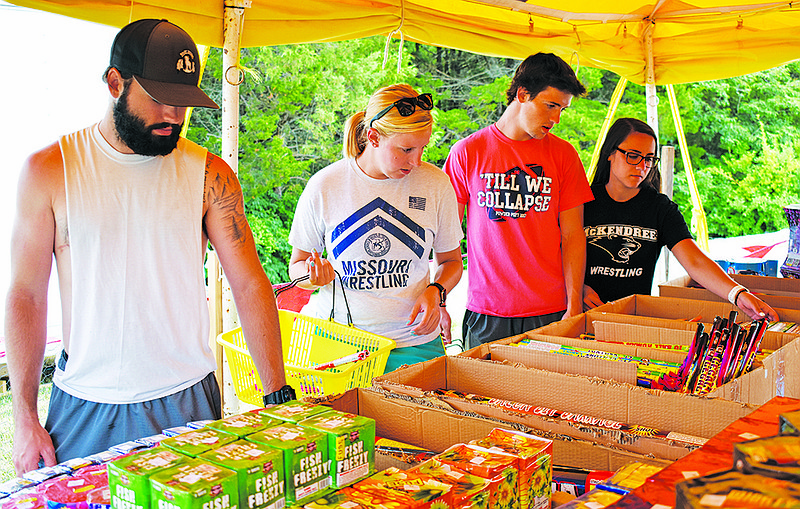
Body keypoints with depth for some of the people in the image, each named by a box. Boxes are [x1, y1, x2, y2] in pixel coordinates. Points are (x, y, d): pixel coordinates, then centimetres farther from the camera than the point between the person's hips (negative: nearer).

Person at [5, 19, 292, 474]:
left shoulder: (210, 175, -2)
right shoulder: (49, 171, -2)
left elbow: (249, 283, -3)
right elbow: (26, 295, 0)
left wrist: (279, 392, -9)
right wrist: (25, 418, -4)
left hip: (187, 402, 0)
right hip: (84, 408, 0)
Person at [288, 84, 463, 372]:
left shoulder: (435, 184, -3)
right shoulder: (324, 186, -6)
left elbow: (451, 261, 11)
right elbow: (296, 267, 6)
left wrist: (436, 291, -9)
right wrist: (315, 275, -16)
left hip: (413, 343, 1)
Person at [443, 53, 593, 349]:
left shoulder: (564, 155, 4)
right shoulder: (467, 152, 0)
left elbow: (572, 236, 3)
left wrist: (575, 306, -5)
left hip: (551, 313, 1)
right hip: (485, 315, -1)